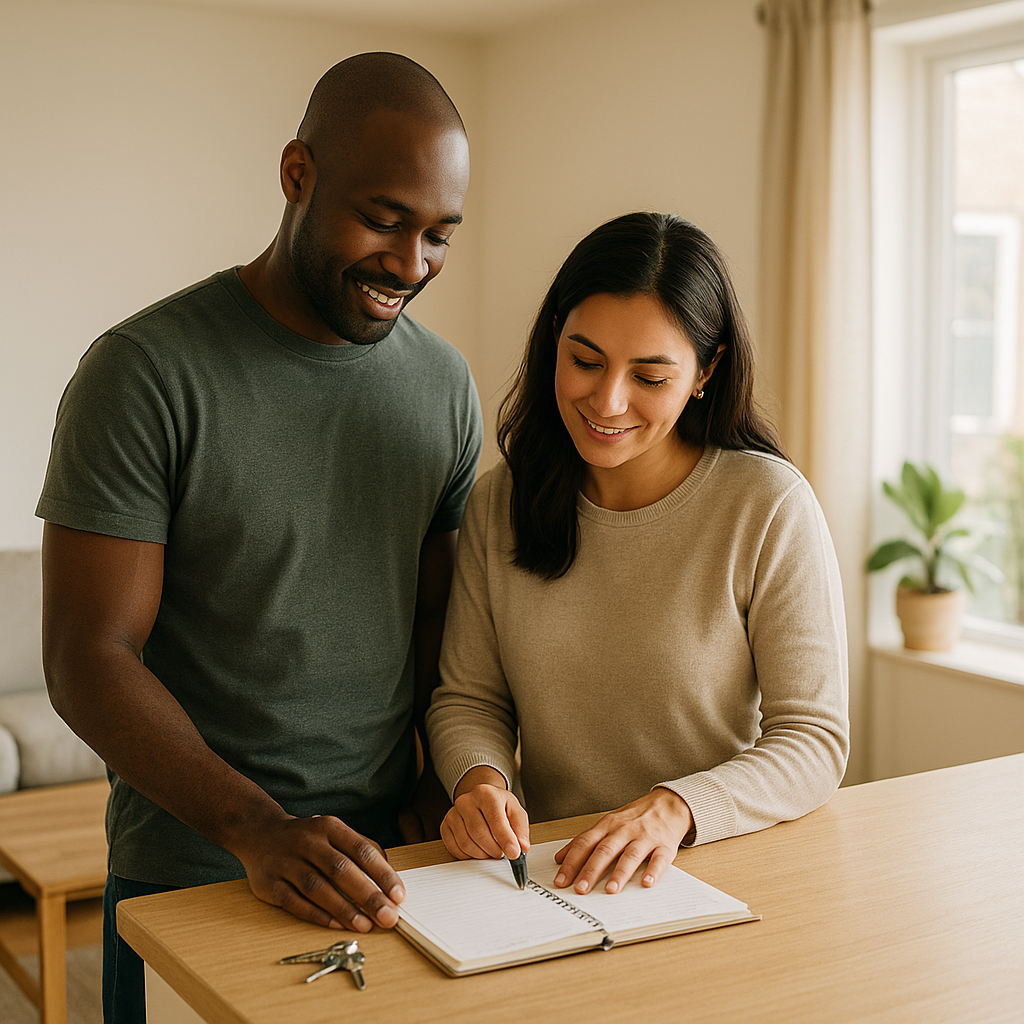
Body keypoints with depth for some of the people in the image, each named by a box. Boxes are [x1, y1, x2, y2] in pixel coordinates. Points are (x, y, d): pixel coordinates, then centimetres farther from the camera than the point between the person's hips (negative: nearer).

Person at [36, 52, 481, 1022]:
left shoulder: (445, 383, 3)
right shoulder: (145, 372, -14)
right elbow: (89, 660, -17)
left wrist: (449, 782, -3)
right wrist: (259, 830, -27)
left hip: (384, 862, 5)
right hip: (190, 871, -4)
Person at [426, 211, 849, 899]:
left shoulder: (770, 506, -9)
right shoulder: (499, 504, 2)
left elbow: (814, 740, -8)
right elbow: (468, 700, 8)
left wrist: (675, 808, -25)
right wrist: (480, 779, -14)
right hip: (544, 875, 1)